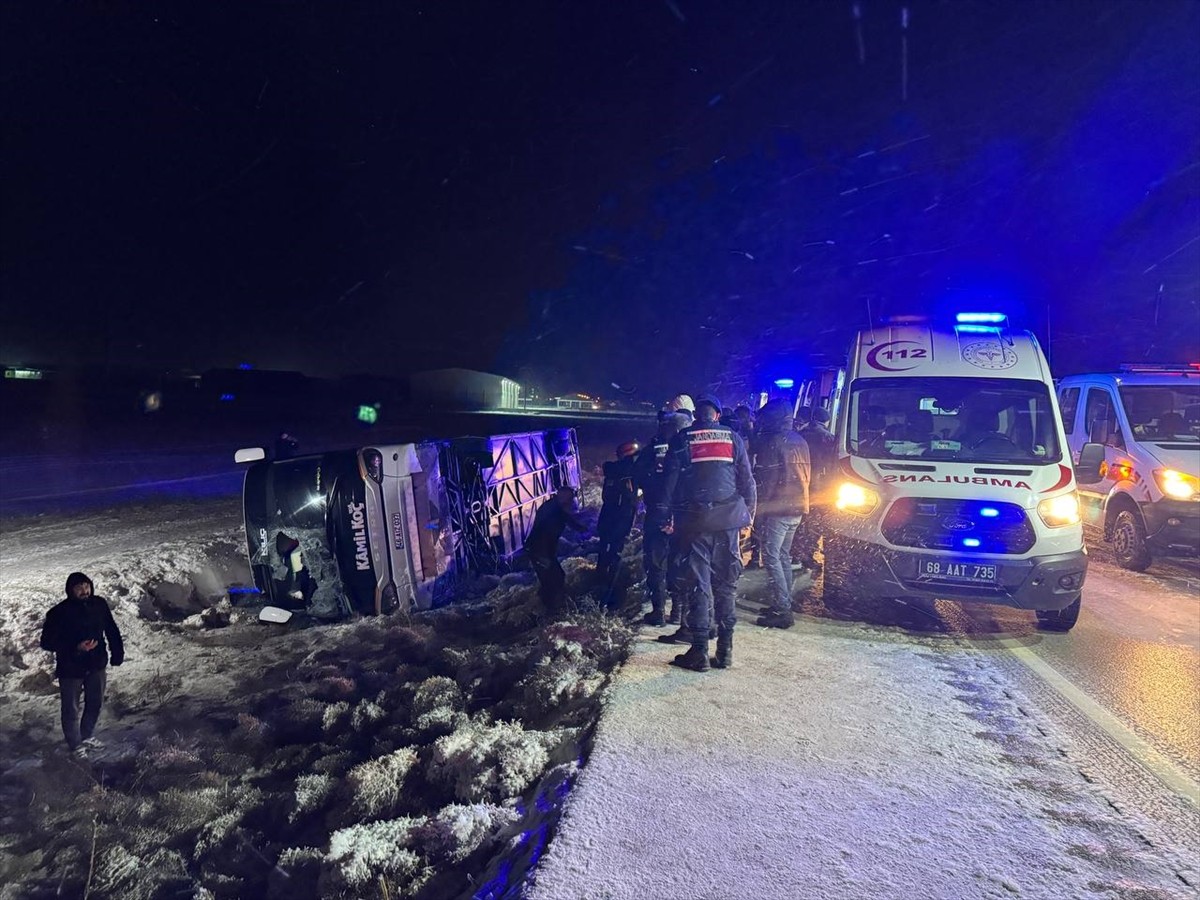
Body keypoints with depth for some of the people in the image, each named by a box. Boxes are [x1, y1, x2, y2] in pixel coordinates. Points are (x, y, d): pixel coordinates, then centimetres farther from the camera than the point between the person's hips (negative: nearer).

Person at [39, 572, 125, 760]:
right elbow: (47, 642, -16)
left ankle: (86, 737, 42)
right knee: (71, 709, 11)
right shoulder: (59, 613, -20)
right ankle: (75, 745, 31)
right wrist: (76, 647, -27)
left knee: (95, 704, 20)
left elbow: (112, 630, 4)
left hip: (97, 665, 4)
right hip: (70, 669, -4)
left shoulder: (100, 604, -7)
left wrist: (117, 652, 0)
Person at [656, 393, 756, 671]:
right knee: (726, 583, 9)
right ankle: (725, 649, 10)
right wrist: (749, 511, 13)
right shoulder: (732, 437, 9)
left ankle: (699, 651, 0)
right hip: (728, 517, 2)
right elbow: (746, 479, 7)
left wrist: (666, 514, 6)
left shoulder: (681, 439, 4)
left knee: (698, 583, 1)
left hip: (694, 519, -1)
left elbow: (670, 479, 1)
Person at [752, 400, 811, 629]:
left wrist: (758, 507, -10)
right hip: (797, 507, 9)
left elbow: (764, 479, -15)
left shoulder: (771, 442, -12)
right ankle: (785, 605, 22)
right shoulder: (800, 441, 14)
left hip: (777, 507, -9)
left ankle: (782, 610, -10)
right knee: (783, 555, 17)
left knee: (771, 557, -6)